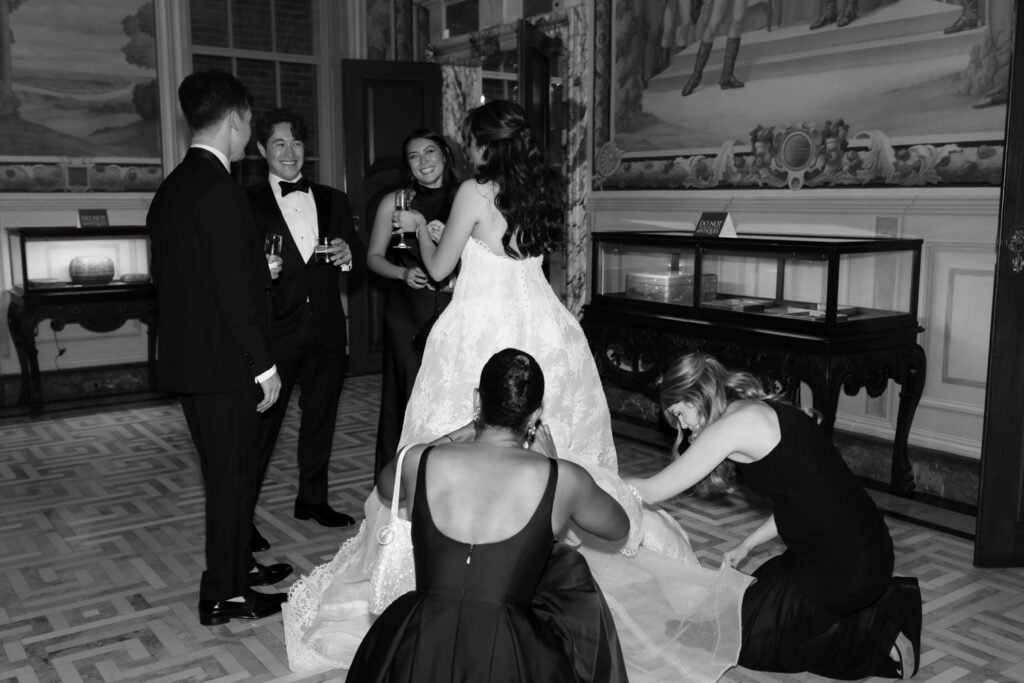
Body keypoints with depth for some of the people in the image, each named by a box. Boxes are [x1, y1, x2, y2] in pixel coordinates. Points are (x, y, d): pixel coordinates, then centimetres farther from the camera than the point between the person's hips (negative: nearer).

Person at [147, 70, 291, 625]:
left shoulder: (170, 189, 11)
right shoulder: (219, 190, -19)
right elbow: (234, 291, -22)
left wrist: (258, 273, 20)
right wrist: (264, 365, -15)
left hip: (188, 358, 9)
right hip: (225, 363, -9)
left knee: (230, 472, 21)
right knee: (233, 475, 4)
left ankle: (237, 566, 36)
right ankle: (222, 595, 16)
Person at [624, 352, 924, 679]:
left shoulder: (734, 425, -16)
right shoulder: (764, 412, 10)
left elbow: (652, 491, -13)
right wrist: (747, 545, 18)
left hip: (843, 569, -9)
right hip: (861, 549, 9)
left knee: (743, 633, 7)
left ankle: (879, 638, 5)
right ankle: (882, 599, 18)